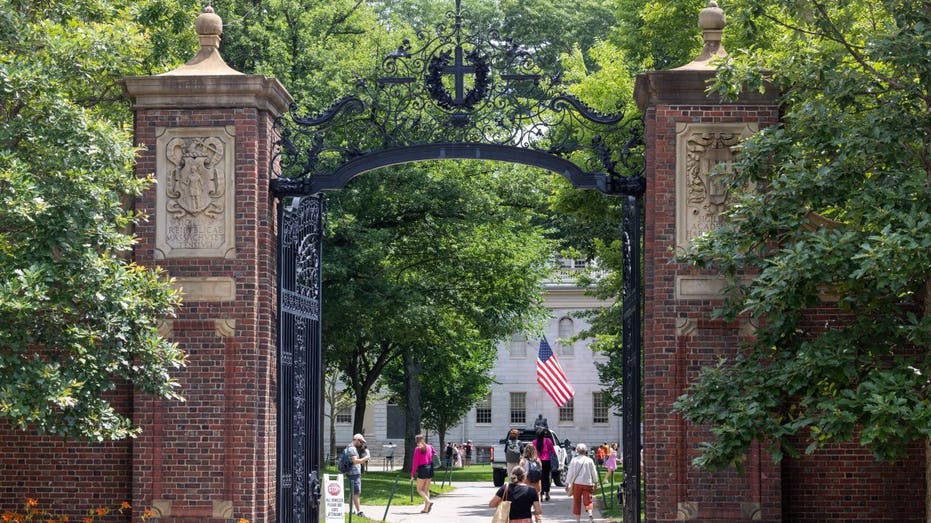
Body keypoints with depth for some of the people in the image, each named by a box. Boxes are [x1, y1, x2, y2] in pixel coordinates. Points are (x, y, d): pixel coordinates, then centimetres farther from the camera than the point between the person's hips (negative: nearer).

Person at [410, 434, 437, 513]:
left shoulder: (417, 449, -8)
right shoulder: (429, 447, 8)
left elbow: (415, 462, -9)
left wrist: (413, 474, -5)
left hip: (422, 469, -6)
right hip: (430, 469, 6)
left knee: (419, 489, 4)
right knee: (426, 489, 12)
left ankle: (428, 501, -18)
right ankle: (426, 508, 9)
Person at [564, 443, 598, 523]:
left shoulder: (574, 460, -3)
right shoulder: (589, 460, 0)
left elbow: (570, 472, -1)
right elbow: (594, 473, 6)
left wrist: (567, 483, 5)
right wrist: (595, 482, 18)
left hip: (577, 483, 0)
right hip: (587, 483, 0)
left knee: (577, 501, 8)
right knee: (587, 500, 4)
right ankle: (590, 513, -23)